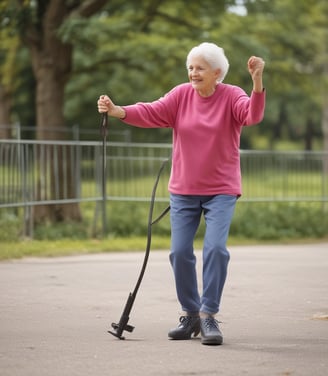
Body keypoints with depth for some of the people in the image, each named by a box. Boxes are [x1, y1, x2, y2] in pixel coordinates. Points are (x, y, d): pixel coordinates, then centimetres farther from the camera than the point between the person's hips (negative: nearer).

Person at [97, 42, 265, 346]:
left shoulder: (231, 96, -8)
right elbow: (151, 113, -13)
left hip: (221, 190, -3)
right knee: (180, 252, 3)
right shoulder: (181, 95, -1)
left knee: (215, 248, -16)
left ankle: (208, 316, -5)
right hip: (183, 191, 3)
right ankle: (190, 314, 19)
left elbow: (253, 115, -26)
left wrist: (257, 81, -43)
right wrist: (116, 111, -29)